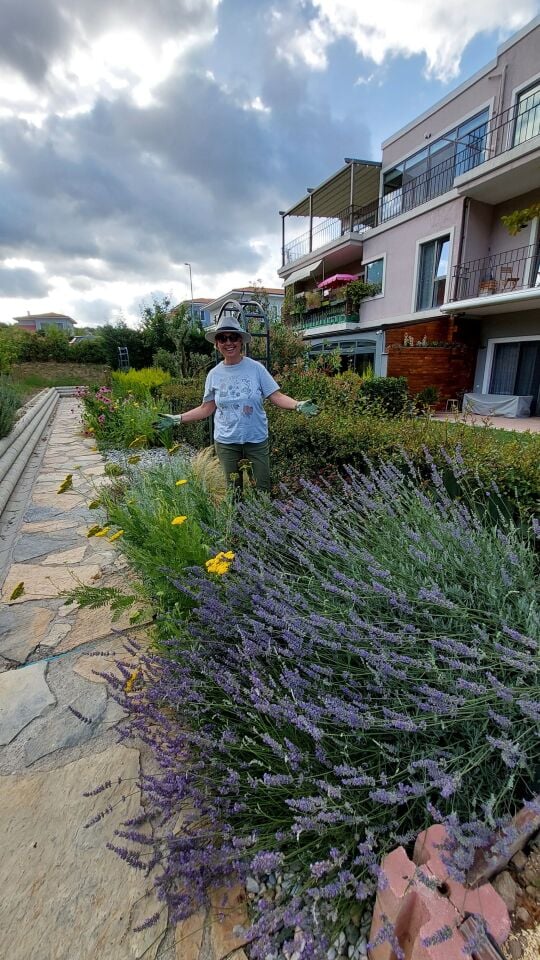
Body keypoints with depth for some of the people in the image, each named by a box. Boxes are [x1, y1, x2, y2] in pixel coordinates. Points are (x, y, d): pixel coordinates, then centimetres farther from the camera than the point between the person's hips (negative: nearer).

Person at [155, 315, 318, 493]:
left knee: (262, 489, 5)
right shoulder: (214, 374, 2)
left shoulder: (256, 368, -5)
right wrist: (177, 419, 1)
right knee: (233, 489, 14)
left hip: (256, 439, -2)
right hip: (226, 442, 2)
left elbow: (276, 396, -7)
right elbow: (206, 408, 8)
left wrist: (297, 405, -25)